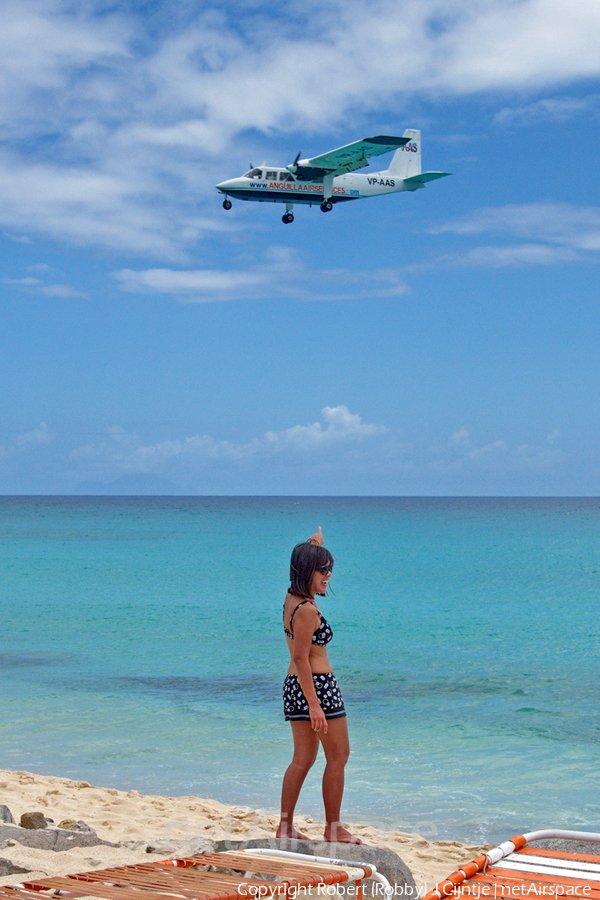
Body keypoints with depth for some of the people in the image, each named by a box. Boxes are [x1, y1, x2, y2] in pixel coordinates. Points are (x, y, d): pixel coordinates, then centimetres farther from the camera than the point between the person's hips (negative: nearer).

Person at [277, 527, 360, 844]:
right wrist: (314, 704, -24)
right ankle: (333, 829, 7)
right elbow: (301, 659, -22)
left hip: (293, 686, 9)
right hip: (317, 685, -9)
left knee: (303, 759, 14)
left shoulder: (291, 600, 7)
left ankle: (285, 826, 14)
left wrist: (315, 547, 22)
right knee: (338, 756, 3)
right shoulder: (307, 610, -19)